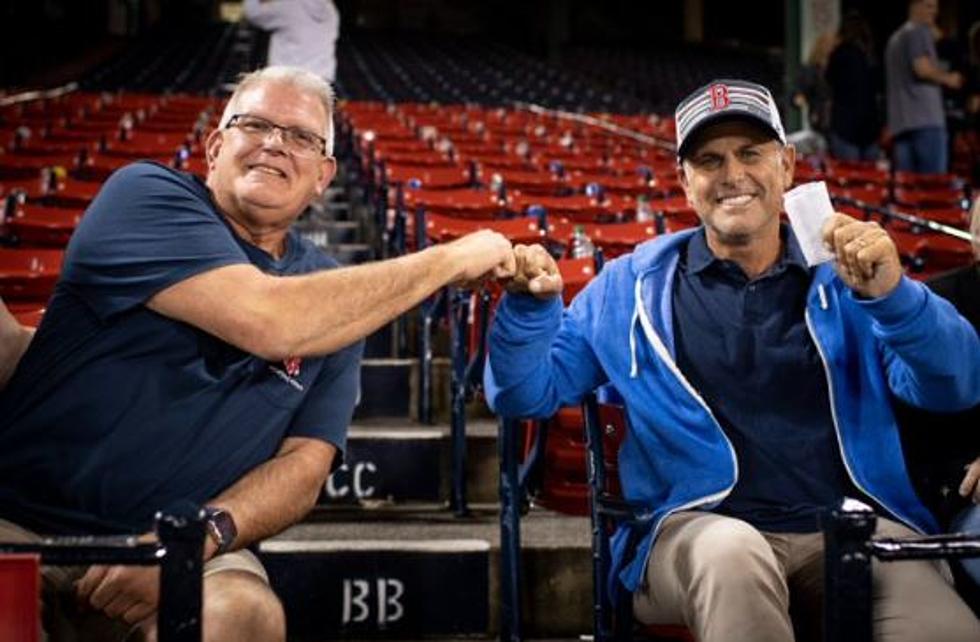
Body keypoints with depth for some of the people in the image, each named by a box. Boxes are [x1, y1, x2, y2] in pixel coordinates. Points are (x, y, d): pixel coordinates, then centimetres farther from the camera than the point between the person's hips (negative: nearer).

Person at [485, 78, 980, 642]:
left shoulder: (846, 276, 11)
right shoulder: (634, 286, 11)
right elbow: (526, 395, 11)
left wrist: (893, 296, -20)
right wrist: (530, 306, -9)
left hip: (852, 526, 1)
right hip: (698, 531, 0)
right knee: (731, 551, -37)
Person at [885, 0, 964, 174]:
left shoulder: (896, 37, 24)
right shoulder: (919, 32, -3)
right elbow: (923, 68, -15)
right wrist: (949, 79, 0)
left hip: (900, 120, 9)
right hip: (925, 117, -9)